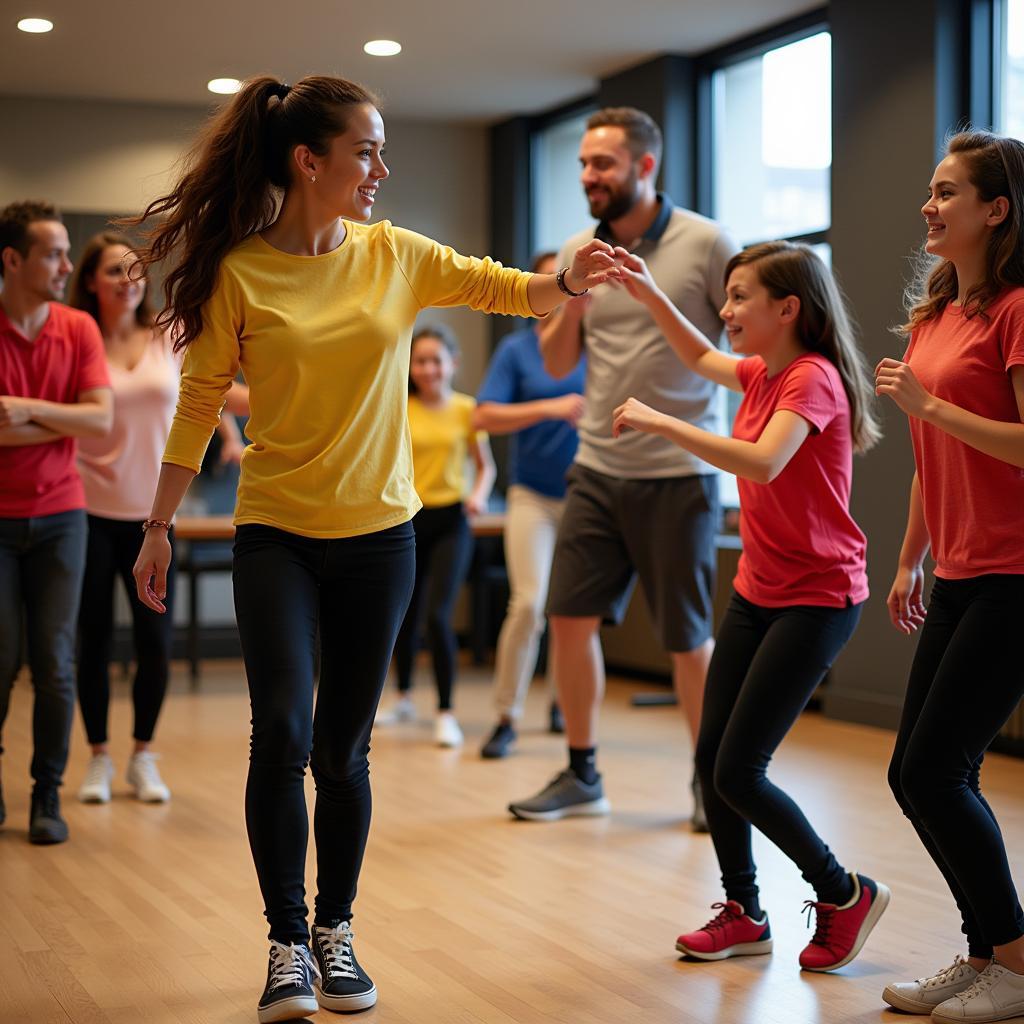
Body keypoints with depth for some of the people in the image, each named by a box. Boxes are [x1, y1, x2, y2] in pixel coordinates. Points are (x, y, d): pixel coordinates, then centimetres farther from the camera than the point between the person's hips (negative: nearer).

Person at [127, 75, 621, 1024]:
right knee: (282, 733, -15)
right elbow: (199, 401, 0)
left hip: (378, 535, 2)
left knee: (342, 749, 8)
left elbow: (509, 290, 4)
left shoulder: (396, 256, 2)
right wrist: (158, 526, 1)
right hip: (276, 535, -2)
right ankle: (288, 944, 0)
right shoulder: (238, 271, -5)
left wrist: (568, 278, -17)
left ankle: (334, 933, 23)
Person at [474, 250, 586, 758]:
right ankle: (507, 717, -3)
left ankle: (562, 702, 29)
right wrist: (551, 408, -17)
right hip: (533, 494, -2)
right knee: (528, 603, -13)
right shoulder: (516, 348, 1)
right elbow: (484, 416, -8)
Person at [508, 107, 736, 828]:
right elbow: (558, 363, 11)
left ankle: (709, 781, 20)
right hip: (598, 469, 5)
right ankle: (582, 775, 18)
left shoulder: (707, 244, -6)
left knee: (688, 636, 3)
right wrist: (572, 300, -8)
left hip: (679, 474, -5)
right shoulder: (578, 252, 7)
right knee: (570, 618, 4)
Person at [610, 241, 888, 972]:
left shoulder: (814, 377, -18)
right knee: (712, 758, 7)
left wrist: (658, 422, -31)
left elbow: (763, 463, -34)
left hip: (818, 598, -9)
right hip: (756, 590, 9)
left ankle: (846, 894, 11)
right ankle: (743, 913, 22)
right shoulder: (762, 372, 8)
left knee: (738, 772, -9)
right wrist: (648, 294, 15)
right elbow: (698, 357, 28)